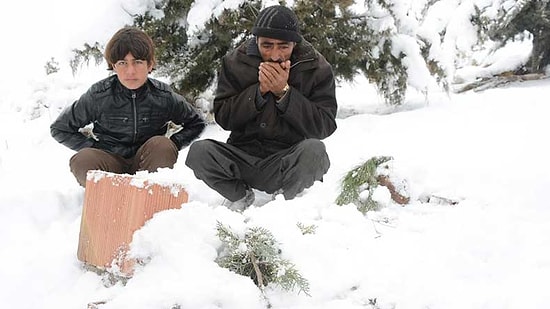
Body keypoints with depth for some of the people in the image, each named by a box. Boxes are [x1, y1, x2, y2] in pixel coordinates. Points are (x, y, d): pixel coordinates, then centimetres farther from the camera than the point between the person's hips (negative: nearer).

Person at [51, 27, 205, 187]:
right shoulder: (98, 95, -9)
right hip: (110, 162, -1)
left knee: (161, 145, -32)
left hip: (148, 165, 1)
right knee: (83, 160, -33)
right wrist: (95, 147, -8)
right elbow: (59, 128, 2)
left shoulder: (163, 96, -6)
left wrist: (172, 145, -6)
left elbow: (196, 124, 11)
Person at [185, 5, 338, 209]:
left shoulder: (317, 68, -4)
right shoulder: (235, 62, 0)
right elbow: (223, 118, -4)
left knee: (314, 150, -34)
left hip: (289, 162, -2)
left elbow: (325, 126, -12)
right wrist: (259, 91, -18)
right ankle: (240, 196, 2)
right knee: (199, 152, -25)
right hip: (243, 158, 2)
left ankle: (283, 198, -5)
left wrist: (284, 92, -21)